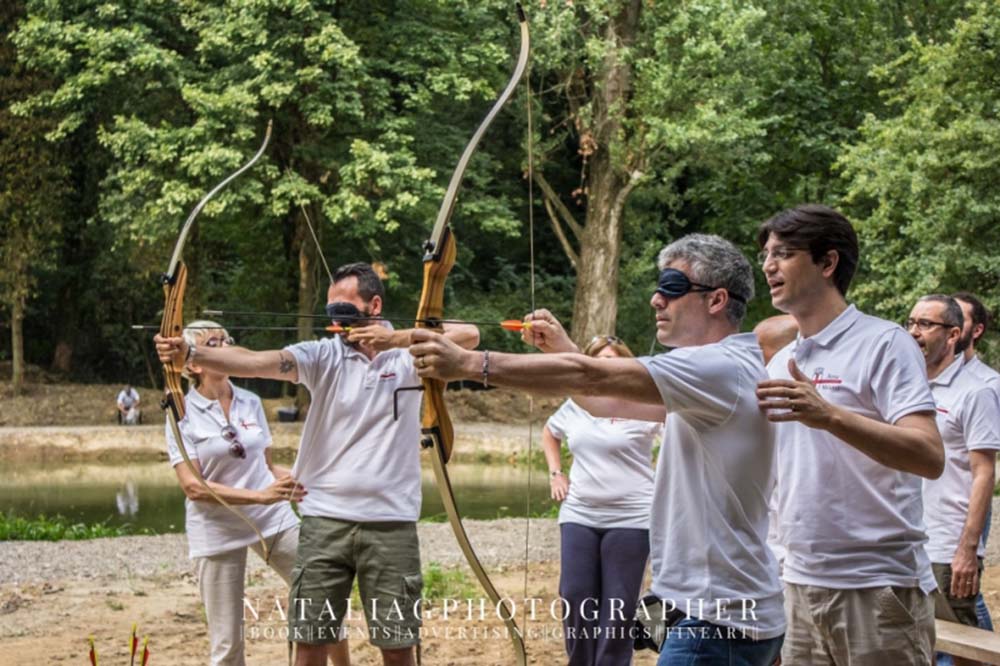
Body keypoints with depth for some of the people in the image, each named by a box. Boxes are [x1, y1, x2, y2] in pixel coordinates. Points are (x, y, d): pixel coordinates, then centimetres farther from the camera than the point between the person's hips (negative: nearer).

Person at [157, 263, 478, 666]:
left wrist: (400, 339, -23)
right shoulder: (323, 355, 0)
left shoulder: (410, 354, 1)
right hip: (324, 521, 1)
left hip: (391, 523, -1)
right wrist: (189, 353, -30)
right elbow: (255, 361, -15)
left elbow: (469, 335, -14)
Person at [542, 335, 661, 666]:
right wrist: (555, 473, 15)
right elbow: (549, 433, 27)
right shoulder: (574, 406, 8)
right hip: (578, 516, 5)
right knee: (576, 597, 4)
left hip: (630, 519, -4)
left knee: (618, 606, 2)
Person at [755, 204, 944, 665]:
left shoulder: (884, 343, -8)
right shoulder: (780, 363, 13)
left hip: (878, 586, -7)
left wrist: (830, 416, -33)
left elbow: (930, 457, -20)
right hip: (801, 582, 7)